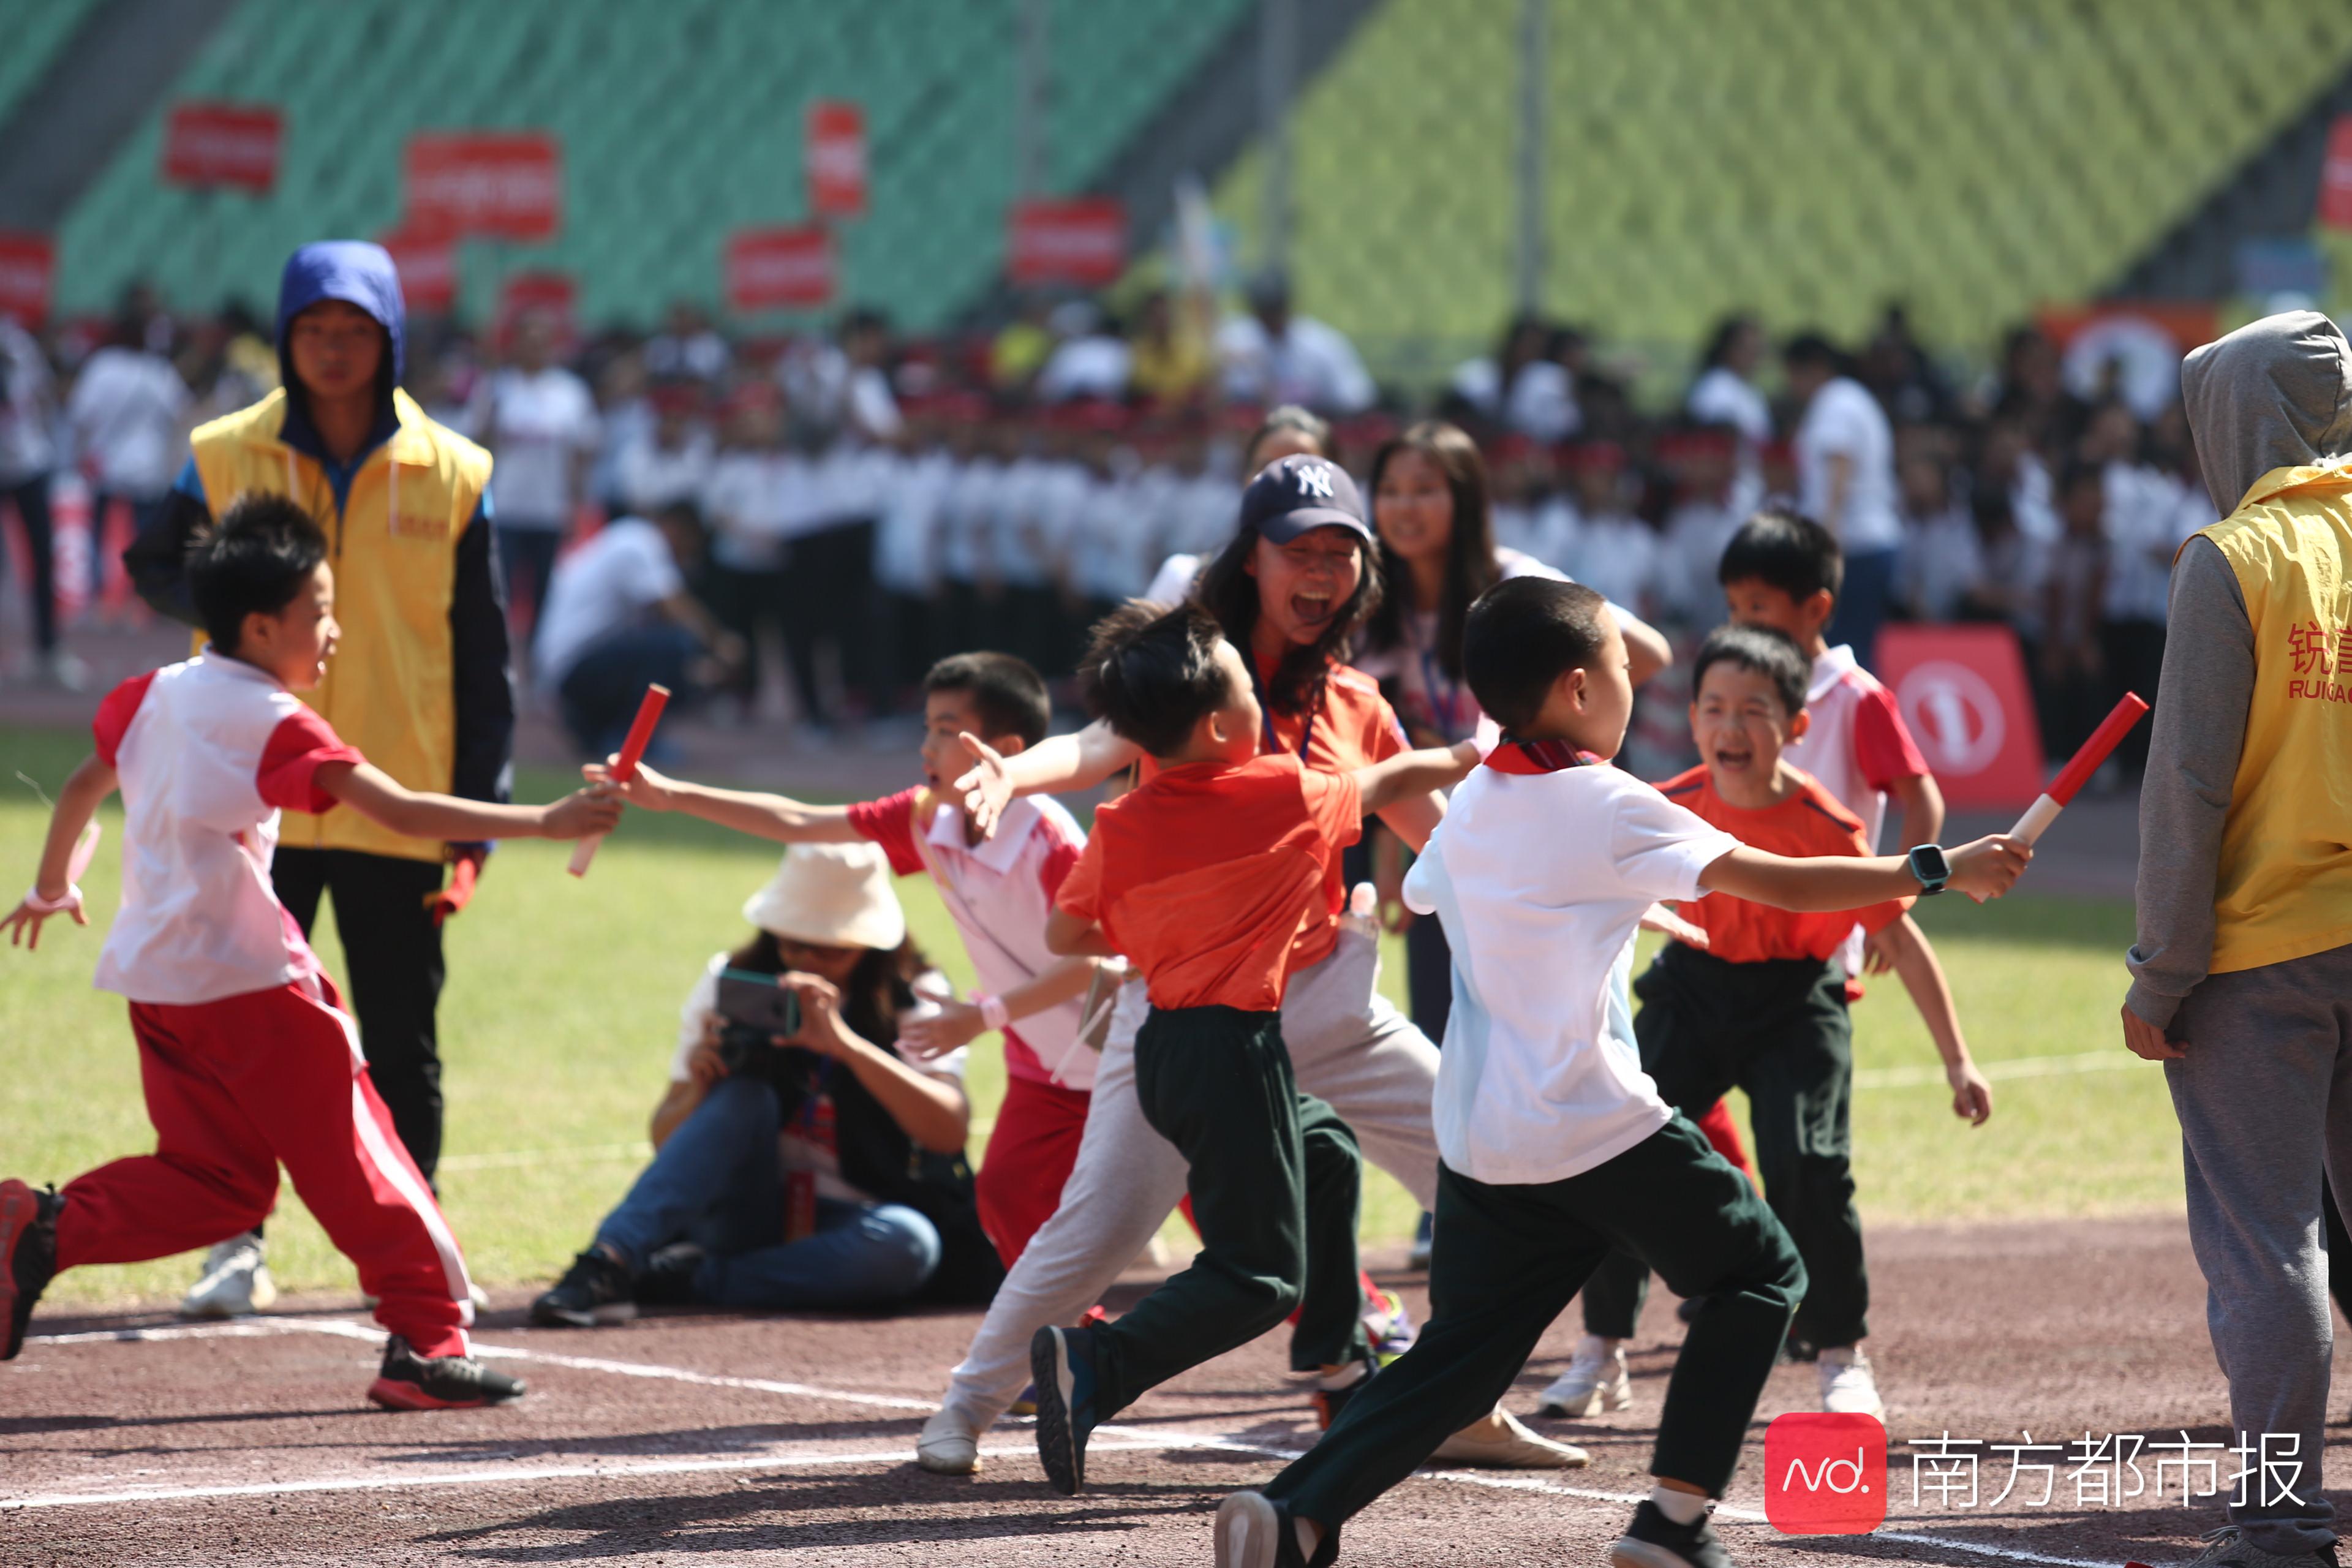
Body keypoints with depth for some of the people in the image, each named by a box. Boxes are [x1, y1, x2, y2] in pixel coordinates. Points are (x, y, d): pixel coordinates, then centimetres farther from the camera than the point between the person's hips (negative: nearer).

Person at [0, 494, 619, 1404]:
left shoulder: (154, 696, 10)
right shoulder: (275, 725, -12)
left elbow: (84, 786, 23)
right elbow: (400, 811, -20)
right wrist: (544, 823, -21)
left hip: (155, 981, 8)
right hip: (250, 985, -8)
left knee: (216, 1179, 15)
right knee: (354, 1158, 1)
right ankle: (427, 1343, 2)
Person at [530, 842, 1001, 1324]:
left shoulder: (913, 1004, -3)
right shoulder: (730, 985, 2)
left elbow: (949, 1130, -21)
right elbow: (664, 1140, 3)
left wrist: (845, 1044, -32)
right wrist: (697, 1093, -22)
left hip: (845, 1225, -1)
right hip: (739, 1215, 1)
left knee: (911, 1239, -36)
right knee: (744, 1097, -27)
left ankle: (691, 1281, -29)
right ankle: (609, 1263, -40)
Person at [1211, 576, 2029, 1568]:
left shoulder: (1468, 812, 10)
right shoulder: (1608, 809, -9)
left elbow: (1418, 896, 31)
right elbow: (1781, 883, -14)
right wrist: (1941, 872, -8)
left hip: (1481, 1140, 6)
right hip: (1598, 1129, -6)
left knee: (1463, 1348, 10)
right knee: (1758, 1277, 12)